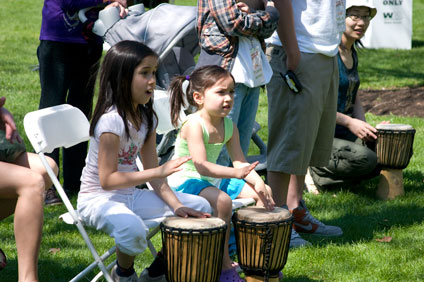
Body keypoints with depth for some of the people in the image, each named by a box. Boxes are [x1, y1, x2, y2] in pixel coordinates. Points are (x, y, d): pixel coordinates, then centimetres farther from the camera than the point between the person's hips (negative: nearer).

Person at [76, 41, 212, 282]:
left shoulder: (147, 118, 5)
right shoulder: (111, 120, -22)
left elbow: (152, 172, 6)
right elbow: (107, 179, -25)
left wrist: (176, 204, -9)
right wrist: (159, 172, -29)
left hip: (130, 195, 9)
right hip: (98, 197, -8)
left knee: (200, 207, 1)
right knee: (133, 230, -39)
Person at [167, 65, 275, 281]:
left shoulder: (229, 126, 4)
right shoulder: (194, 124, -22)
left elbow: (239, 162, 2)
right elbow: (201, 165, -32)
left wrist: (258, 182, -17)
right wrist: (235, 173, -45)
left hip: (213, 180, 9)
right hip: (185, 181, -9)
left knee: (263, 192, 3)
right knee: (222, 201, -35)